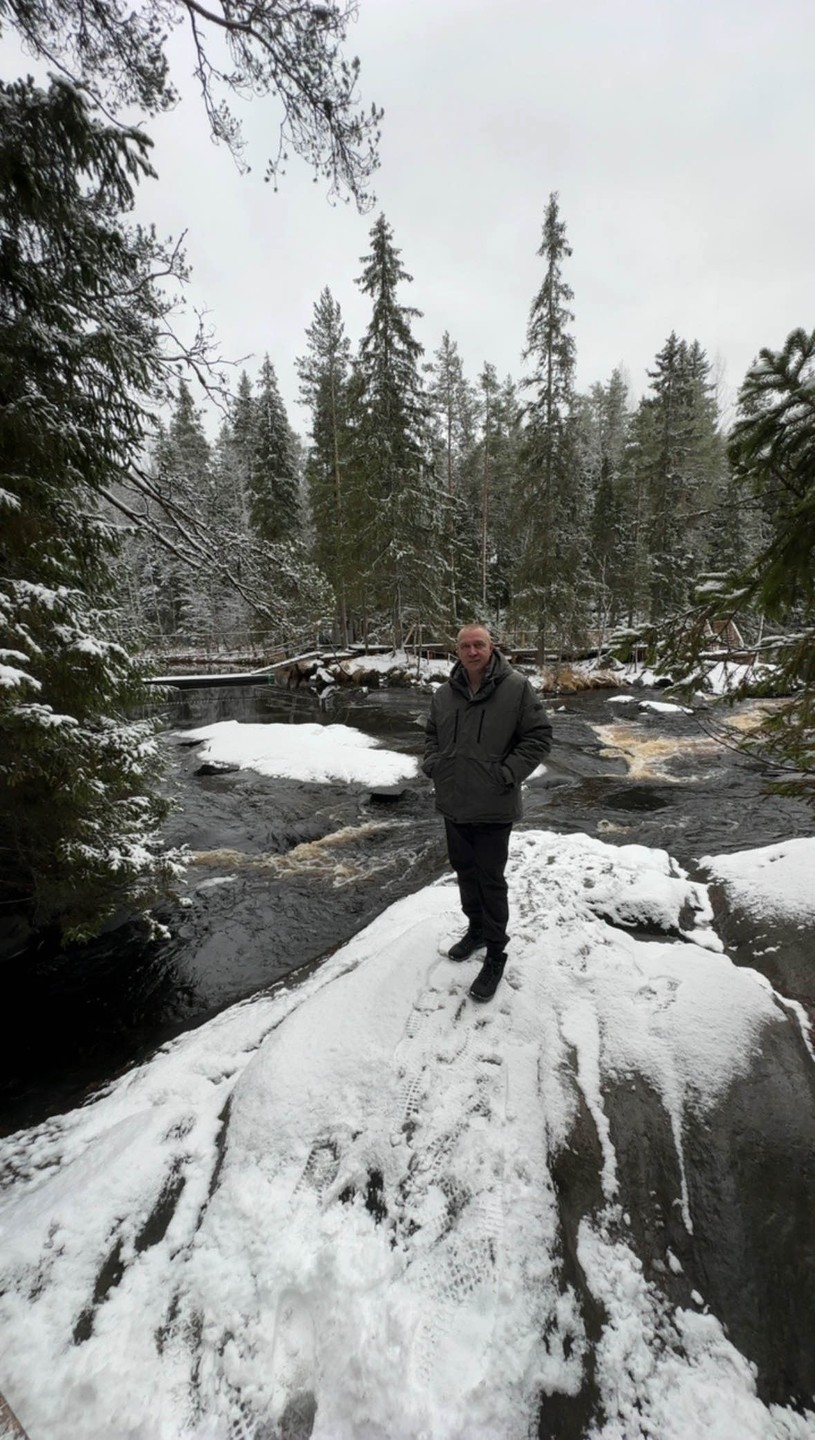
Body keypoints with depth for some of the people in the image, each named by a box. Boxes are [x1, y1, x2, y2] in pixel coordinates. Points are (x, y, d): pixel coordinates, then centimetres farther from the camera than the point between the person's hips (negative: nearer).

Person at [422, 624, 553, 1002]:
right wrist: (432, 763, 1)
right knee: (464, 870, 21)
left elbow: (539, 736, -9)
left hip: (493, 808, -5)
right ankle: (476, 929, 44)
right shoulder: (444, 694, 3)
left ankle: (495, 954, 23)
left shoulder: (516, 688, -12)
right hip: (453, 804, 6)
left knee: (491, 880, 5)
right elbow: (432, 735, 18)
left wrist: (508, 774, -17)